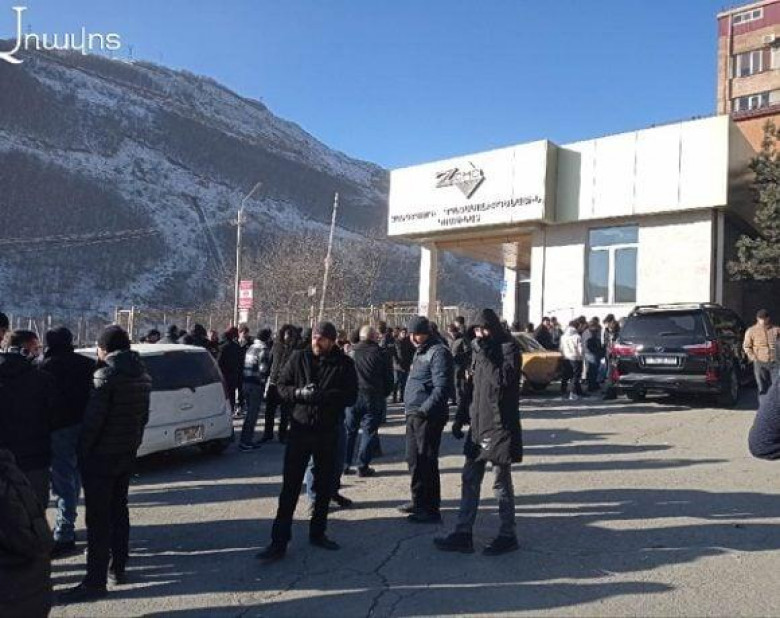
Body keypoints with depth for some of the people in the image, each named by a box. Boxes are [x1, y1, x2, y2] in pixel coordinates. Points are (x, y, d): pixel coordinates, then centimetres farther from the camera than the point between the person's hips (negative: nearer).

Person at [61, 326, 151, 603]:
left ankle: (95, 580, 2)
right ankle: (118, 568, 27)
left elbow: (93, 418, -20)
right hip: (128, 452, 8)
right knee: (118, 508, 18)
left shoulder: (106, 374, -17)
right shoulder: (142, 376, 7)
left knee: (98, 517, -3)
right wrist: (133, 441, 15)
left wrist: (83, 450, -9)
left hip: (101, 455, -8)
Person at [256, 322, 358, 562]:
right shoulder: (299, 358, -1)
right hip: (300, 429, -1)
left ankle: (317, 533, 30)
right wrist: (299, 393, -17)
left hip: (328, 433, 1)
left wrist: (323, 396, -21)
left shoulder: (344, 364, -2)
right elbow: (281, 386, 3)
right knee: (290, 487, -1)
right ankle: (279, 542, 5)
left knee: (325, 486, 13)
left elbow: (351, 396, -6)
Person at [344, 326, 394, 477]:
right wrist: (385, 394, 14)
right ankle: (363, 467, 5)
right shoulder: (380, 354, -4)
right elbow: (389, 378, 0)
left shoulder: (351, 352, 3)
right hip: (373, 398, -2)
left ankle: (344, 464, 14)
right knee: (369, 431, 5)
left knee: (349, 431, 12)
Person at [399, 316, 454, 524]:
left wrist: (424, 410, -24)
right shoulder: (420, 352, 18)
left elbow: (442, 388, -21)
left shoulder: (438, 352, -14)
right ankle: (419, 501, 32)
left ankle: (431, 509, 4)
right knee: (414, 459, 18)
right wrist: (410, 409, 17)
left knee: (427, 462, -4)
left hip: (428, 417, -10)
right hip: (414, 415, 10)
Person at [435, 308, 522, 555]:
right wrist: (461, 418, 14)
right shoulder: (481, 349, 13)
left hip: (500, 426, -7)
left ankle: (507, 536, 18)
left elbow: (503, 382, -23)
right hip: (478, 424, 8)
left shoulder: (508, 348, -9)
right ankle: (463, 535, 17)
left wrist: (484, 355, -22)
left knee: (501, 483, 4)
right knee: (469, 480, 10)